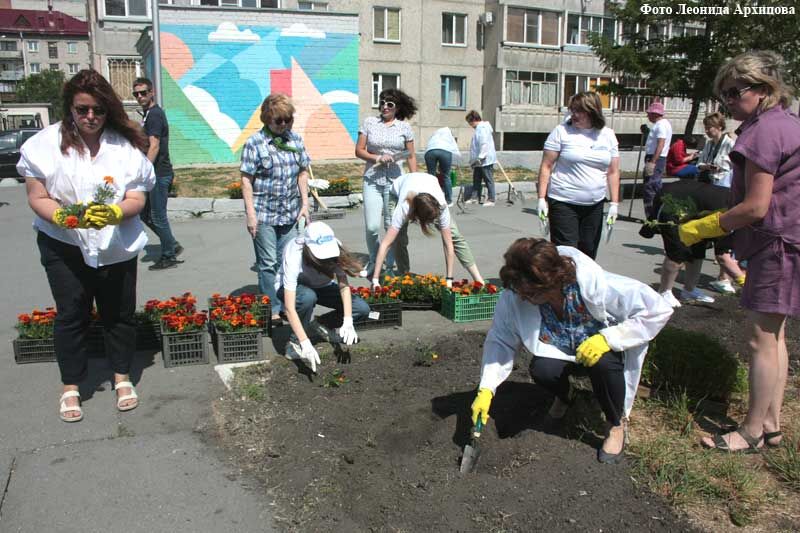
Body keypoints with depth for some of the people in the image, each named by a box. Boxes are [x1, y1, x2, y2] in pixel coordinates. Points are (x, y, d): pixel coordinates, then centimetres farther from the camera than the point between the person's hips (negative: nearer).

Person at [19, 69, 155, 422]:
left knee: (120, 312, 10)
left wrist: (113, 213, -28)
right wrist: (64, 217, -26)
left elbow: (137, 199, -7)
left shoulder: (125, 145, -7)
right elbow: (37, 198, -7)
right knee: (71, 314, 7)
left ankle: (122, 378, 30)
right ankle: (71, 388, 24)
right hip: (64, 246, -1)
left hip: (116, 245, 1)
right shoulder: (47, 143, -8)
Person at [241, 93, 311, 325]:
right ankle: (272, 309, 13)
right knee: (268, 263, 3)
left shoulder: (295, 139, 7)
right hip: (264, 214, -4)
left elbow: (302, 173, 12)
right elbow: (246, 180, -7)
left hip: (290, 213, 4)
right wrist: (251, 214, -12)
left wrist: (305, 204, 5)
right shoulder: (255, 143, -6)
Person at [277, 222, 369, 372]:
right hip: (292, 287, -4)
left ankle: (315, 325, 4)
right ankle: (295, 343, -17)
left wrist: (348, 322, -40)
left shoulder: (334, 247, -26)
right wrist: (306, 343, -47)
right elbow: (289, 308, -41)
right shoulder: (294, 257, -37)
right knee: (308, 297, -40)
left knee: (362, 309, -17)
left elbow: (344, 285, -27)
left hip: (320, 286, 4)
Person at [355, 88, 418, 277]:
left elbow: (411, 157, 7)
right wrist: (378, 158, -12)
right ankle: (373, 261, 19)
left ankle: (390, 265, 17)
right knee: (372, 227, -5)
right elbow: (359, 151, 4)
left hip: (395, 181, 0)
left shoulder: (404, 127, 5)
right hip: (372, 180, 0)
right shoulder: (369, 123, 5)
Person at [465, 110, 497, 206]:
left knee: (488, 180, -4)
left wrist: (480, 157, -25)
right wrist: (474, 159, 21)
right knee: (476, 179, 14)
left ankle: (491, 199, 1)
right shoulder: (479, 128, 17)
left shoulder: (482, 128, -16)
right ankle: (475, 197, 22)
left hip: (485, 160, -11)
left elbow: (484, 144, -24)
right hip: (479, 161, 11)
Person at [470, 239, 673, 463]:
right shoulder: (515, 295, -26)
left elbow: (659, 310, -31)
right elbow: (500, 340, -17)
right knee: (540, 369, -28)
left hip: (604, 349, -2)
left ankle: (616, 425, -4)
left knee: (604, 364, -35)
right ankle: (563, 397, 10)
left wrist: (608, 338, -39)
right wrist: (486, 389, -27)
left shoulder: (593, 283, -36)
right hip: (561, 351, 3)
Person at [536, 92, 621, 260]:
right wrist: (541, 198, -9)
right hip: (563, 203, -4)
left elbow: (613, 172, 10)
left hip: (595, 206, 4)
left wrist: (614, 203, 4)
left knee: (588, 252, 10)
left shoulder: (607, 134, 8)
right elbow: (546, 167, -4)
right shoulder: (561, 131, -3)